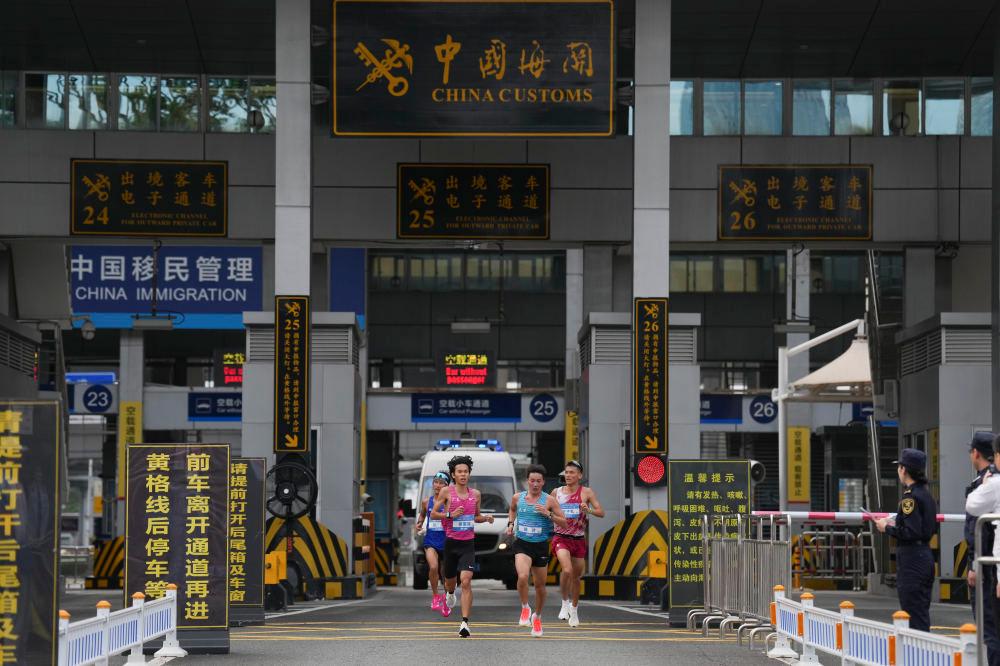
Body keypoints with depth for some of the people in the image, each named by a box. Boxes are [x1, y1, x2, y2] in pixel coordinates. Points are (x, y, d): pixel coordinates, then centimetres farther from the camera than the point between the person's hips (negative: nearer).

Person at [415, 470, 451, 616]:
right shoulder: (427, 502, 4)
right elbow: (422, 514, 24)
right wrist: (419, 523, 7)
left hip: (446, 542, -1)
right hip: (431, 541, 1)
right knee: (433, 567, -23)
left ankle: (445, 602, 28)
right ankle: (435, 596, -4)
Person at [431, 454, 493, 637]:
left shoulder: (475, 494, 6)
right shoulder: (446, 491, -3)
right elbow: (433, 514, 0)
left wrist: (486, 518, -1)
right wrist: (450, 514, -16)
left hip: (468, 543, 0)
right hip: (450, 542, 0)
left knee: (466, 581, -15)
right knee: (450, 580, 16)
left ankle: (465, 623, -19)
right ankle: (450, 594, 55)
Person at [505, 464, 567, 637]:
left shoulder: (549, 500, -4)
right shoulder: (517, 498, 3)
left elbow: (564, 523, -4)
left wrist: (548, 514, -18)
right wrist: (510, 523, 9)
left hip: (541, 545, 0)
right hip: (522, 544, 0)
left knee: (540, 585, 10)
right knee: (522, 576, -26)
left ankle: (537, 616, 33)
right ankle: (525, 608, -2)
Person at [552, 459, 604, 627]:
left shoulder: (586, 492, -1)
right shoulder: (557, 492, 4)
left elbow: (601, 513, -7)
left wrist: (588, 510, -25)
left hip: (579, 540, 1)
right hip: (561, 538, -1)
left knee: (576, 577, 12)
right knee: (567, 570, -26)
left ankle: (574, 610, 32)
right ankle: (565, 603, -7)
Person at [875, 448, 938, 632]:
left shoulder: (910, 496, -14)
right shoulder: (926, 494, 13)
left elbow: (911, 532, -21)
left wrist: (887, 528, -8)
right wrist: (895, 525, 17)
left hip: (911, 559, -9)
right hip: (926, 555, 9)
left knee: (913, 615, -6)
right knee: (922, 614, 14)